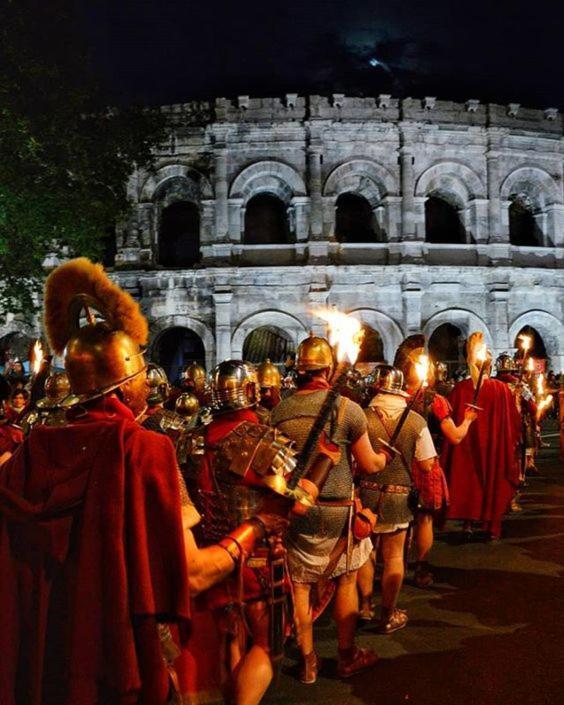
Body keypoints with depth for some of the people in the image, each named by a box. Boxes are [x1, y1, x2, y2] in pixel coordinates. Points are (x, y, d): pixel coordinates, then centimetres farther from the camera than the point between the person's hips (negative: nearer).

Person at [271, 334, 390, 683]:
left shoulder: (279, 410, -3)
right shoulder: (346, 407, -12)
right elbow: (370, 464, -4)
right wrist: (384, 456, 17)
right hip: (336, 510, -3)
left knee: (301, 585, 12)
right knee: (346, 580, 15)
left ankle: (308, 661, 25)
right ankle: (347, 656, 29)